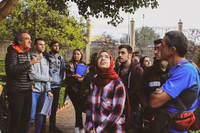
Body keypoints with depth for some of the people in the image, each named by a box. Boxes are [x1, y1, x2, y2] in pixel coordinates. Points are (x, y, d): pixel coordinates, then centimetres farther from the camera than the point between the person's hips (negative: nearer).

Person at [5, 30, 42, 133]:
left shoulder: (27, 52, 15)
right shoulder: (13, 53, -10)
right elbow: (11, 70, -27)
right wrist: (30, 63, -27)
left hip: (27, 91, 8)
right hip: (16, 92, -7)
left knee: (25, 120, 11)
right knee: (16, 121, -3)